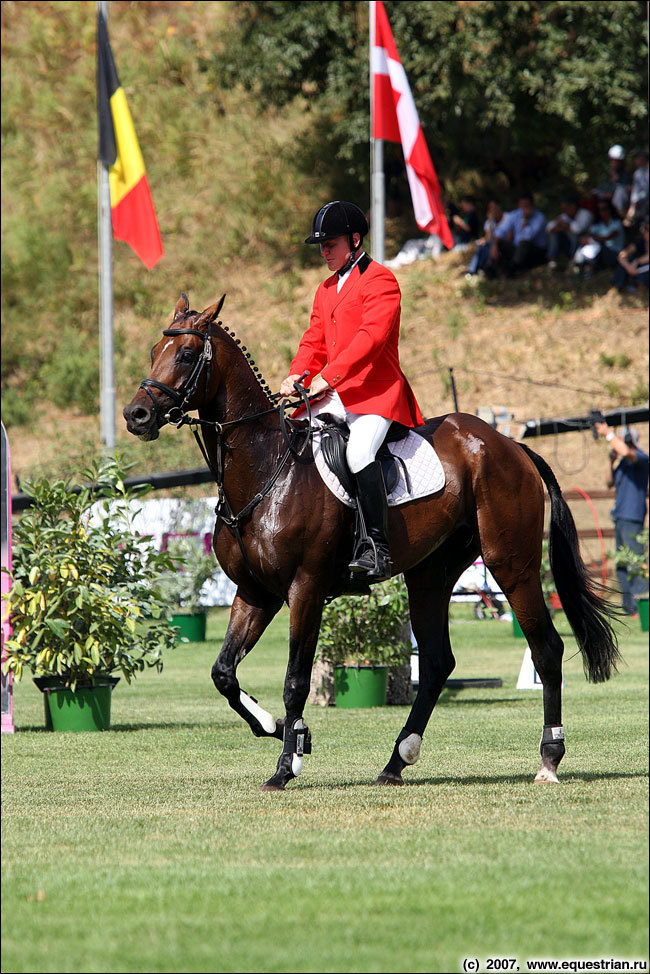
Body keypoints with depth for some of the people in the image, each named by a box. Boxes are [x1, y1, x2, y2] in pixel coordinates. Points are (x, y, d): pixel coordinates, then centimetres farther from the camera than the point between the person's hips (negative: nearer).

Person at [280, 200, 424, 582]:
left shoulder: (380, 280, -5)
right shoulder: (326, 289, 23)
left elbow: (371, 337, -18)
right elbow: (314, 341, 20)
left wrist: (328, 377, -25)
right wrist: (296, 376, -3)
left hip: (376, 392, -9)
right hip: (333, 395, 9)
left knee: (358, 452, -31)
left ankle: (377, 548, -31)